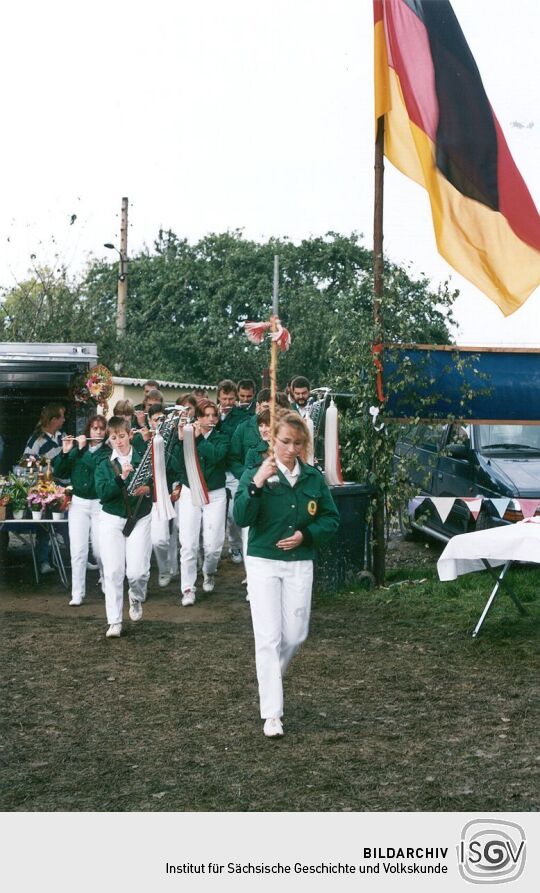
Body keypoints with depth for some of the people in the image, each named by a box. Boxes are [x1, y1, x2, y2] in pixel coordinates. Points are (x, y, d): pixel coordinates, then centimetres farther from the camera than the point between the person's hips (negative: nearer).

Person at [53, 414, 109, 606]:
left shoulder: (108, 451, -1)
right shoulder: (76, 447, 8)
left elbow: (100, 466, -21)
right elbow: (59, 472, 4)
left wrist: (83, 449, -16)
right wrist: (65, 452, -9)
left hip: (100, 504, -2)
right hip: (78, 503, 2)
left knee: (100, 549, 0)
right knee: (78, 550, -5)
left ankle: (105, 578, 29)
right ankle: (77, 593, 1)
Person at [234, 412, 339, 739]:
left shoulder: (313, 477, 4)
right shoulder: (255, 473, -5)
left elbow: (331, 519, 8)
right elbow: (241, 518, -15)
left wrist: (305, 534, -8)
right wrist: (256, 484, -28)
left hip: (300, 564, 3)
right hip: (263, 563, -3)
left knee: (296, 635, 6)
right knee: (269, 636, -8)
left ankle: (271, 677, 38)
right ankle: (272, 715, -4)